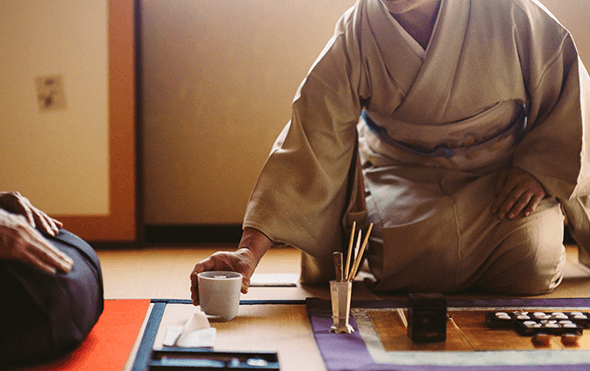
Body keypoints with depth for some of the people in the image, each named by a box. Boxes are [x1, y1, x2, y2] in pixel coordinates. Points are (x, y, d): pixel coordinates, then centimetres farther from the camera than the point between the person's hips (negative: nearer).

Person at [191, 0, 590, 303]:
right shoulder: (354, 36, -17)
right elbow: (308, 144, -21)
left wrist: (540, 169, -13)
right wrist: (250, 249, -30)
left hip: (504, 173, 1)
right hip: (403, 179, 0)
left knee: (528, 267, -22)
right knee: (413, 260, -27)